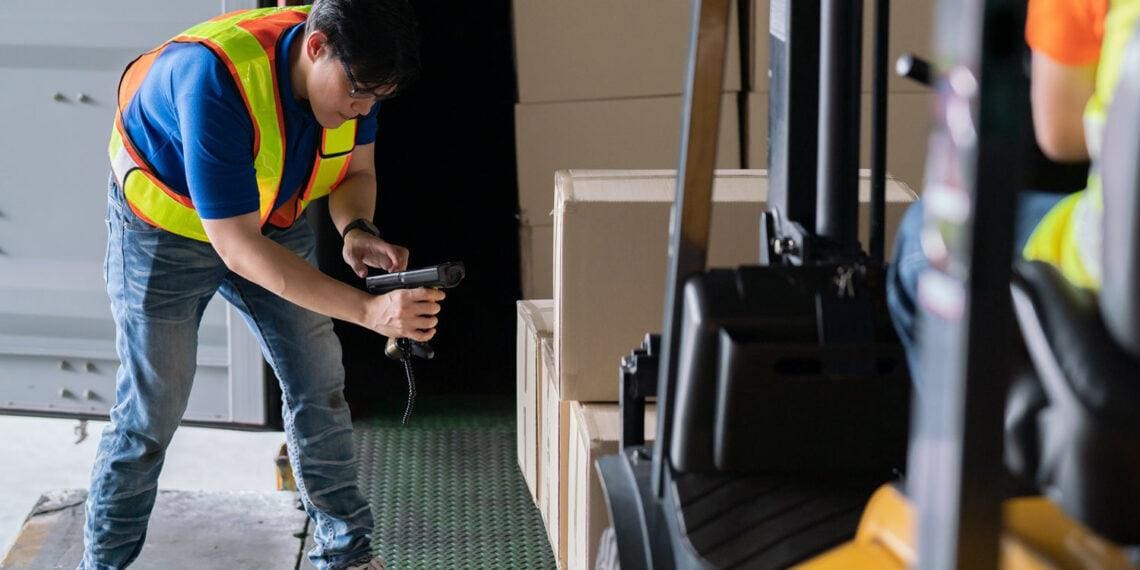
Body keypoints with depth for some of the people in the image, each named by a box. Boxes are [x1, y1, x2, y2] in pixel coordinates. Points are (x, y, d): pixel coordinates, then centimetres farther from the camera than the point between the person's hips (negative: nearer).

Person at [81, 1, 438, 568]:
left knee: (319, 387, 4)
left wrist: (356, 230, -25)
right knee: (150, 412, -1)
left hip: (276, 220, 6)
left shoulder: (352, 67, -20)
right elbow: (237, 247, -41)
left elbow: (357, 170, -1)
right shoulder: (216, 79, -41)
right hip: (166, 224, -5)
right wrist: (369, 311, -46)